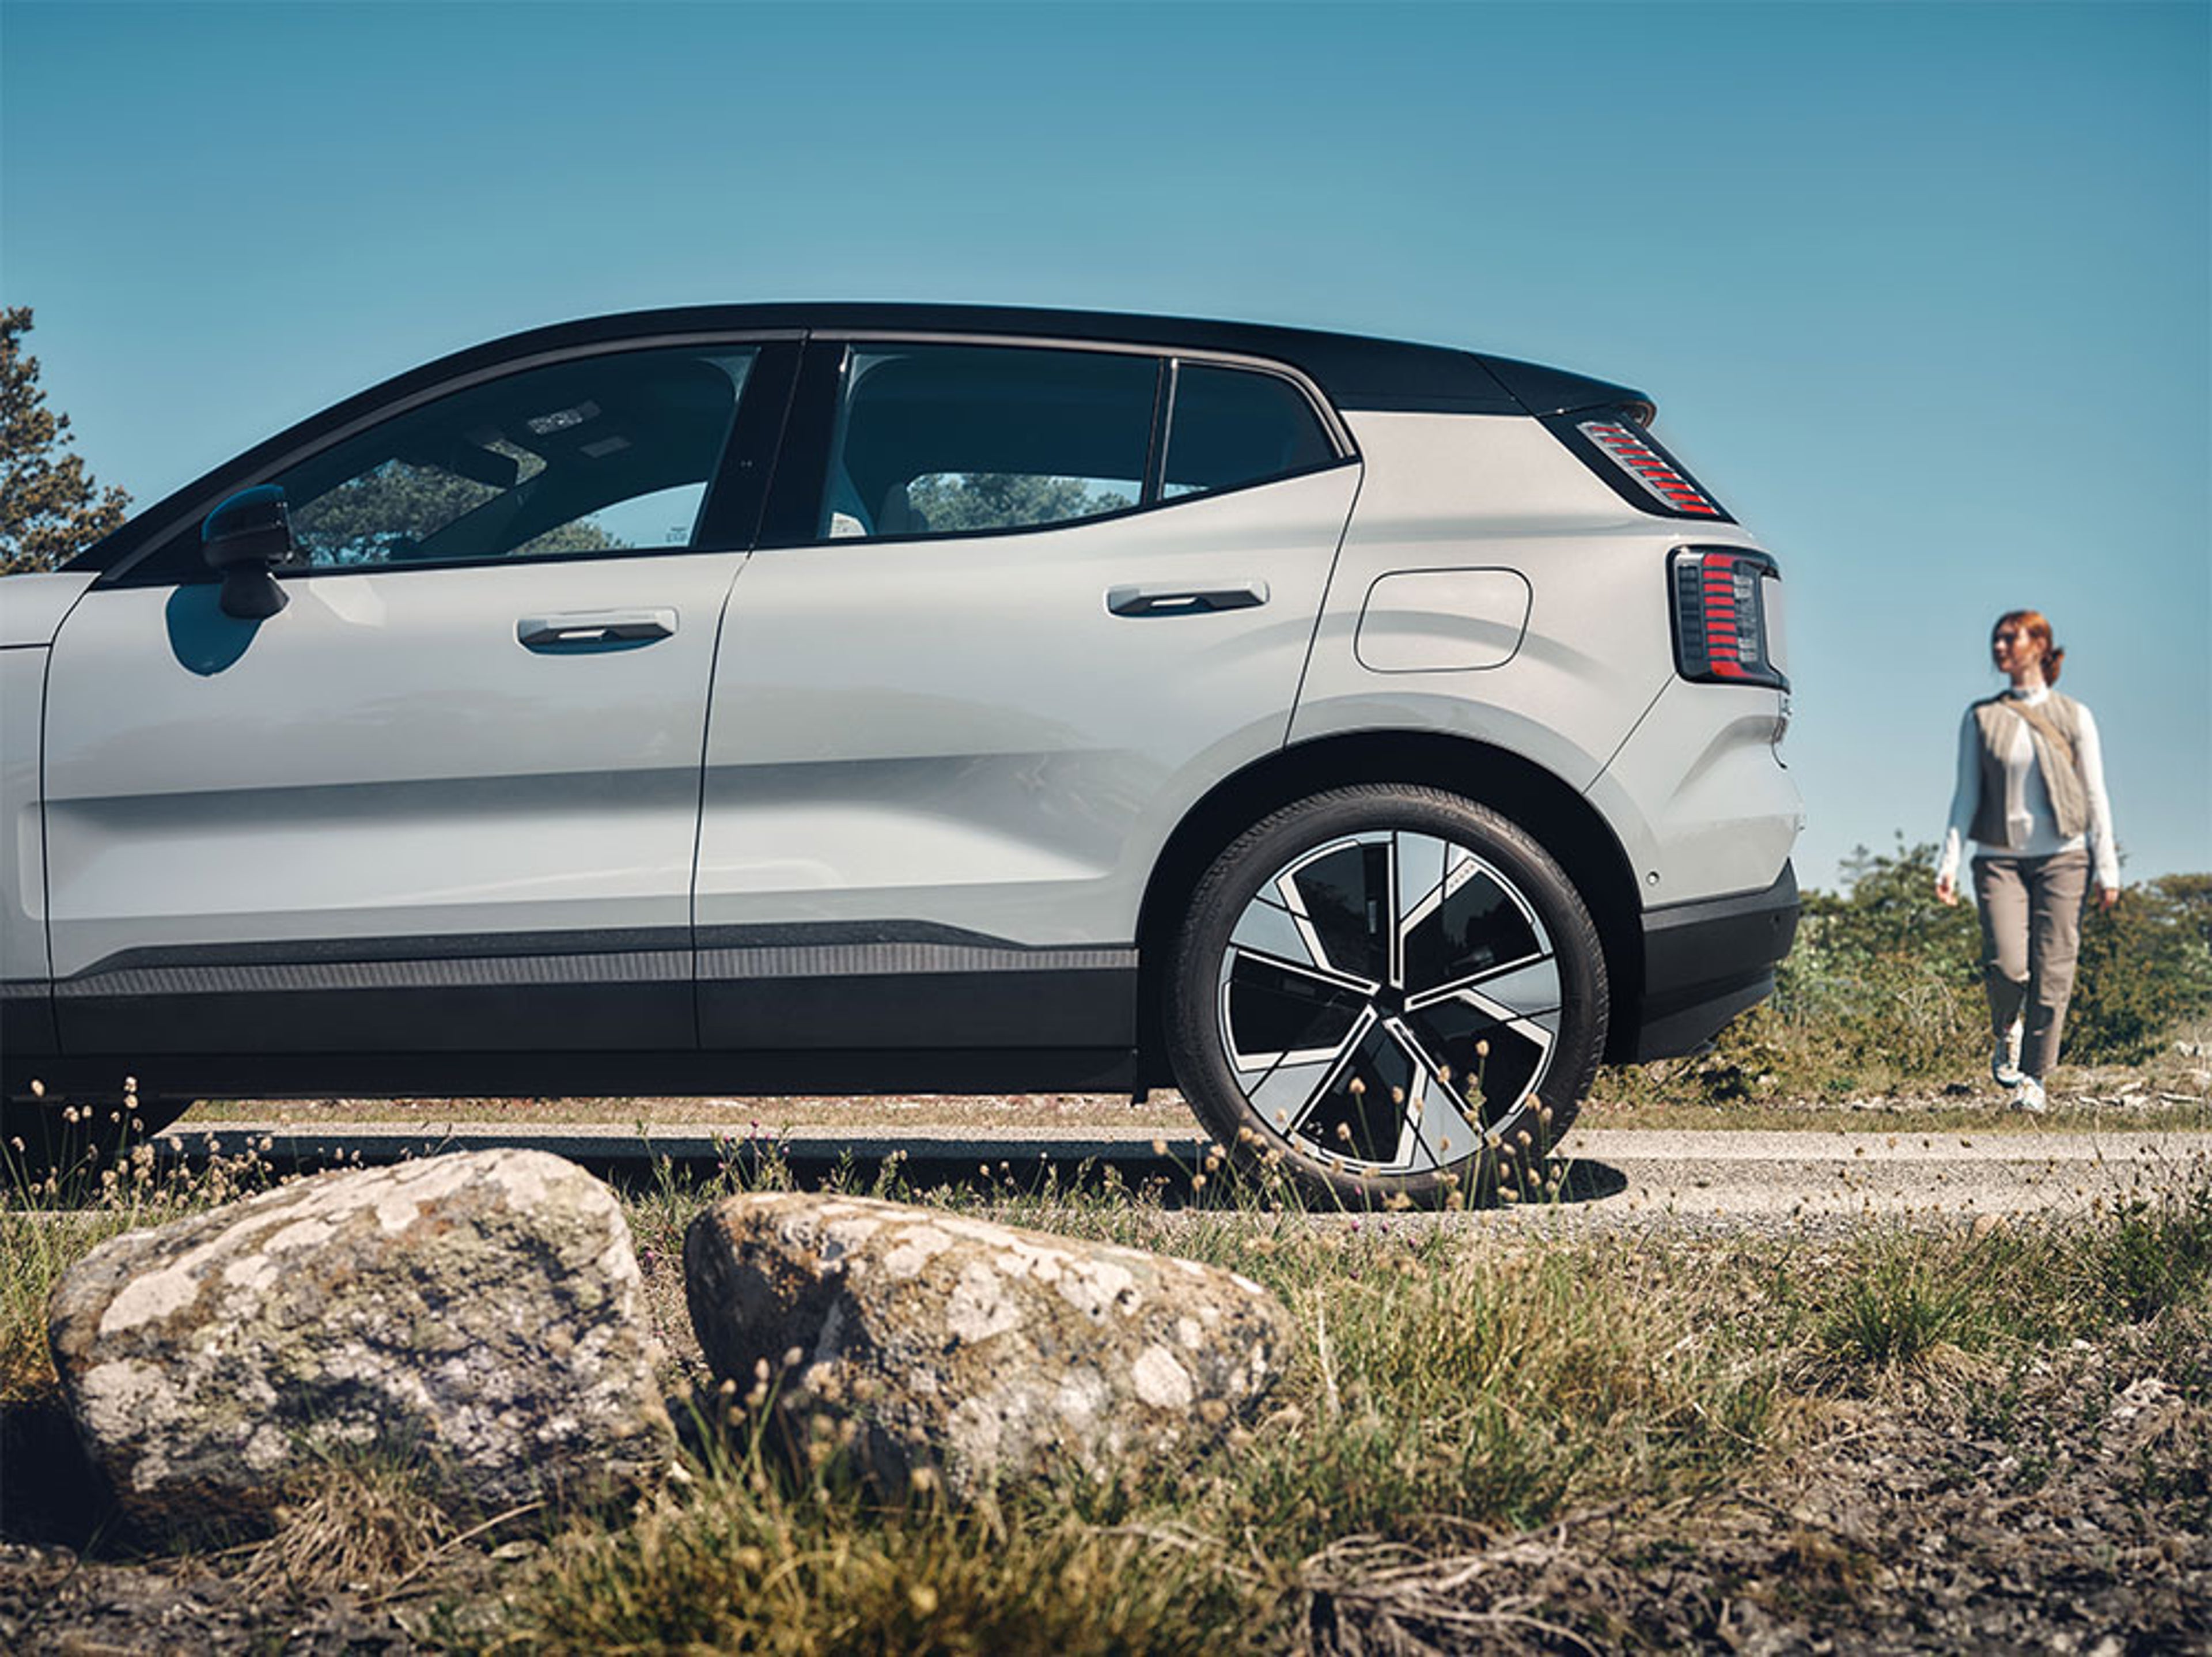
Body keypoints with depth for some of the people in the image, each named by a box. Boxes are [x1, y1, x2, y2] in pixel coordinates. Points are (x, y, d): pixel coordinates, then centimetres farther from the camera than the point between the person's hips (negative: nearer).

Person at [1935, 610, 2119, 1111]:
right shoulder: (1981, 718, 8)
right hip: (1999, 857, 0)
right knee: (2006, 965, -15)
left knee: (2052, 971, -4)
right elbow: (1967, 794, 7)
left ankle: (2034, 1079, 8)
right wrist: (1950, 861, -2)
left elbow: (2095, 796, 7)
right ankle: (2006, 1036, 17)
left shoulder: (2074, 717, 5)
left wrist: (2107, 868, 2)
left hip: (2061, 855, 0)